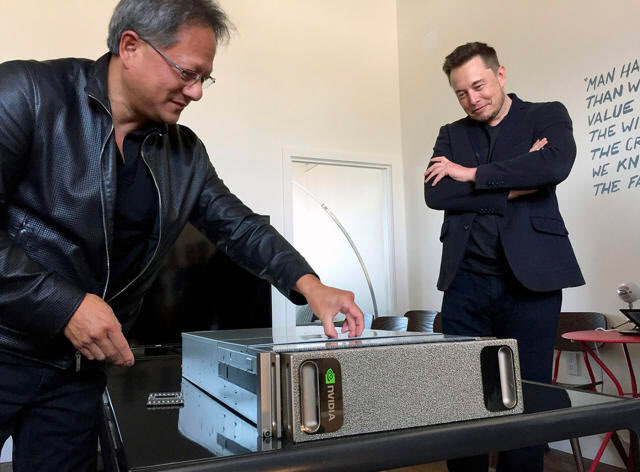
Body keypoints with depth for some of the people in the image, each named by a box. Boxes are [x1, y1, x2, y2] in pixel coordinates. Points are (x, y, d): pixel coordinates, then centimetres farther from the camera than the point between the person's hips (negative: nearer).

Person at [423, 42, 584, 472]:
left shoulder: (547, 116, 9)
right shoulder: (451, 135, 16)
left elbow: (556, 165, -14)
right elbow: (435, 195, -2)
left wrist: (472, 174, -7)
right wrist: (513, 188, -8)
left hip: (530, 278, -2)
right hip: (466, 281, 2)